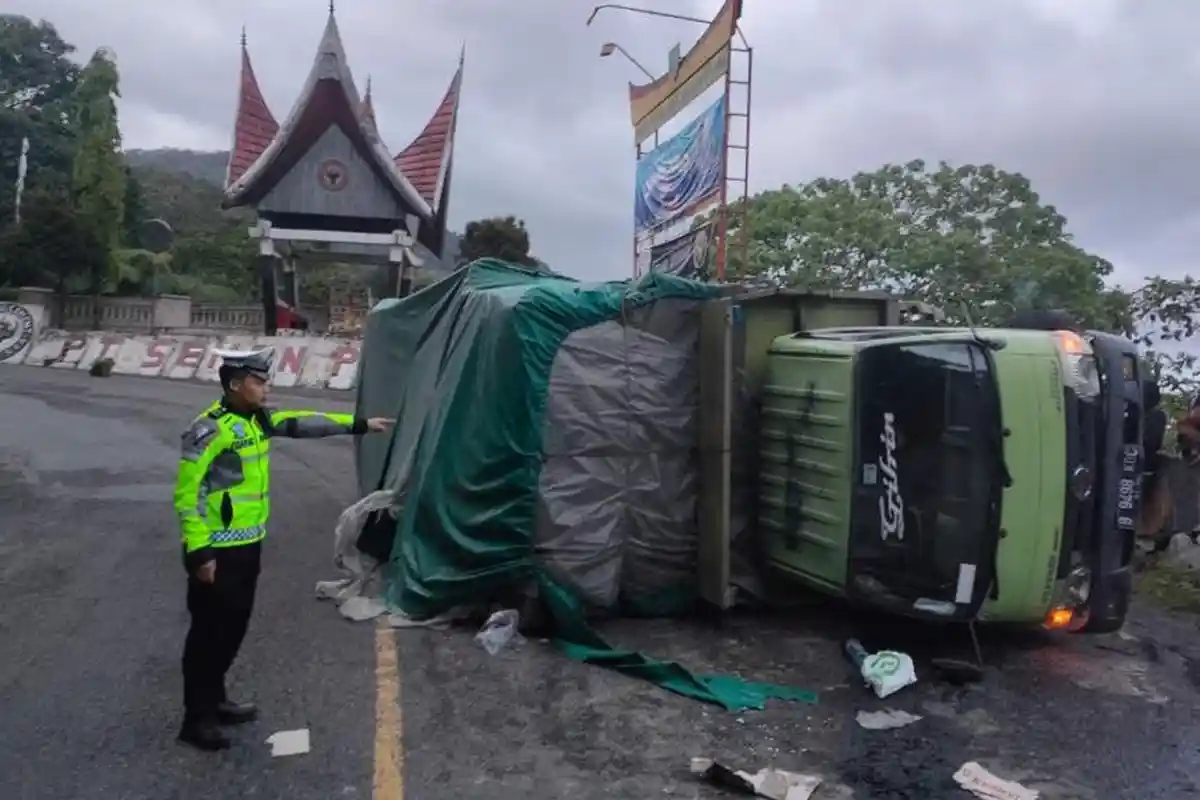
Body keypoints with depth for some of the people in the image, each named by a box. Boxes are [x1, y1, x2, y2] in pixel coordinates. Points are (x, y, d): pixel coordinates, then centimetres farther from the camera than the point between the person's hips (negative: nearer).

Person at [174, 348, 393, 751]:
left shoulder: (259, 419, 7)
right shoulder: (210, 428, -20)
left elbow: (304, 423, 16)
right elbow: (187, 494, -20)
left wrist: (359, 424, 17)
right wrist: (199, 552, -21)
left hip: (247, 545, 9)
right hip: (217, 551, -9)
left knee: (234, 627, 18)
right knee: (209, 632, 2)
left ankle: (215, 700, 34)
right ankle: (197, 718, 15)